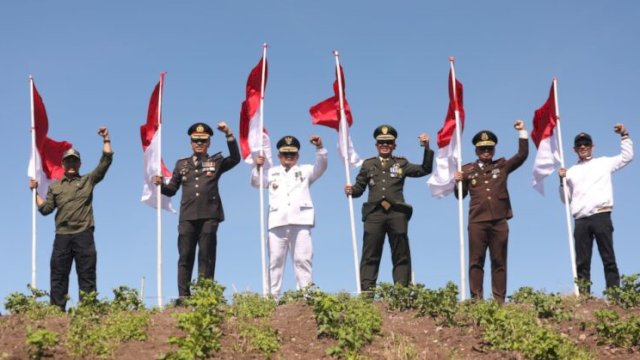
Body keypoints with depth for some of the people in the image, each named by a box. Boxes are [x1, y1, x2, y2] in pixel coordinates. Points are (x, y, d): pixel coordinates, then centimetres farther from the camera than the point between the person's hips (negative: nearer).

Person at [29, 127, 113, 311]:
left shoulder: (88, 180, 12)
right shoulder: (55, 186, 17)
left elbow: (106, 161, 5)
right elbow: (46, 209, 13)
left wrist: (106, 140, 0)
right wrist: (35, 192, 7)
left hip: (84, 235, -2)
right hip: (62, 236, 2)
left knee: (87, 275, -1)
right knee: (58, 276, 1)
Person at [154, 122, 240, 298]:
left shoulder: (216, 162, 13)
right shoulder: (182, 164, 20)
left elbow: (235, 159, -6)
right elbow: (171, 190, 18)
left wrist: (228, 134, -12)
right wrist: (160, 184, -4)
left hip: (209, 216, -2)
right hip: (187, 217, 2)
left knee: (207, 257, -2)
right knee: (185, 257, -2)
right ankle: (183, 296, -1)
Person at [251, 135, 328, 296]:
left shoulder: (305, 170, 20)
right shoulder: (272, 172, 25)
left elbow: (321, 167, 4)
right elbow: (256, 182, 17)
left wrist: (320, 148, -13)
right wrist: (258, 167, -2)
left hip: (301, 221, -1)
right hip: (278, 221, 1)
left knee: (303, 259, -5)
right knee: (275, 259, -2)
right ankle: (272, 295, -3)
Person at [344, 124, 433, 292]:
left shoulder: (401, 164, 17)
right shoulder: (368, 164, 18)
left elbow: (425, 170, 11)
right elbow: (360, 187, 14)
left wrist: (426, 147, 3)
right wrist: (351, 190, -8)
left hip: (397, 213, 1)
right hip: (374, 213, 0)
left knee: (401, 256, 0)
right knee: (370, 255, -4)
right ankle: (366, 290, -5)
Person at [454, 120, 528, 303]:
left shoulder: (502, 166, 16)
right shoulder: (467, 169, 12)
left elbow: (522, 155, 9)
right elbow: (460, 195, 14)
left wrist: (522, 132, 4)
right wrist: (458, 182, -6)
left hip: (499, 221, 1)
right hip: (477, 221, -1)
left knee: (499, 262, 2)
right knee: (476, 261, -3)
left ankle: (499, 300, 2)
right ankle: (476, 299, -3)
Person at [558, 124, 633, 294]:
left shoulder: (603, 163, 15)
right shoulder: (571, 171, 20)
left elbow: (627, 156, 12)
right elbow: (566, 199, 21)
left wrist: (624, 135, 6)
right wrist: (562, 181, 6)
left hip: (601, 216, -3)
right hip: (581, 221, 3)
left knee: (608, 259, -6)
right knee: (582, 263, -1)